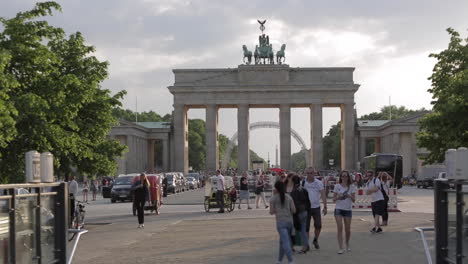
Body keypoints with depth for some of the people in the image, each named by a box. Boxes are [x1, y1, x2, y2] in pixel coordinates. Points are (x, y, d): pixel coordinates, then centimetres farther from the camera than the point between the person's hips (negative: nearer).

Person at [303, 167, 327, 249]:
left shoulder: (318, 183, -1)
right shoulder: (303, 183, -1)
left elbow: (323, 195, -4)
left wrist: (325, 207, -12)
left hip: (316, 207, 0)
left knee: (318, 225, -2)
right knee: (306, 227, 1)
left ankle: (315, 240, 25)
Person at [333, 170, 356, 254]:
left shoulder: (352, 186, 2)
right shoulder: (337, 186, 2)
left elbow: (353, 200, 0)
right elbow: (334, 199, 3)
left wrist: (349, 196, -20)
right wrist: (338, 197, -18)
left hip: (348, 209, 1)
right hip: (339, 209, -1)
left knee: (347, 229, 5)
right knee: (339, 228, -11)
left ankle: (347, 244, 31)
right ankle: (341, 248, -10)